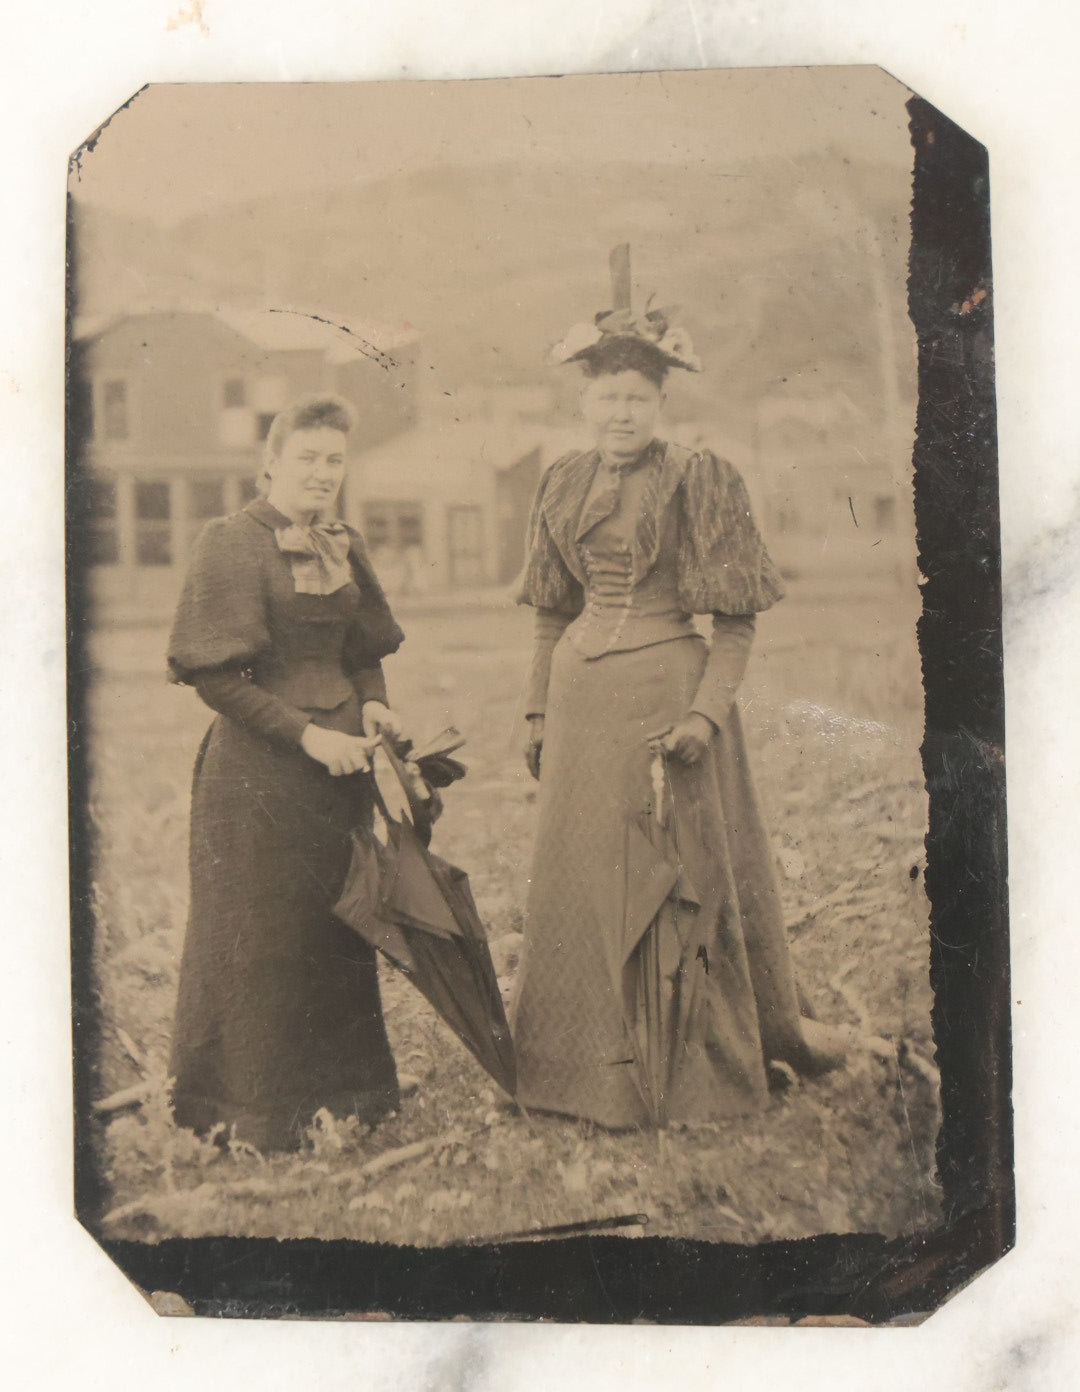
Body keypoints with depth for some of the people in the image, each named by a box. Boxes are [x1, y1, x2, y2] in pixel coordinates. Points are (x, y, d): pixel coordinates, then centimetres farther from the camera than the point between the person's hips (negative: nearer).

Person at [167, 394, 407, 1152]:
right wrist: (306, 733, -18)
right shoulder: (231, 541, -9)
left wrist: (372, 703, -2)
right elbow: (215, 674, -14)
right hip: (258, 764, -6)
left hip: (339, 759, 7)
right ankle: (249, 1113, 19)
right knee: (259, 933, 3)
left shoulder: (343, 545, 11)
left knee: (338, 925, 14)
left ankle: (339, 1091, 29)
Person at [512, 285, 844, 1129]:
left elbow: (737, 621, -7)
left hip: (667, 687, -5)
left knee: (683, 872, 1)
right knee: (584, 876, 9)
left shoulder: (698, 481, -5)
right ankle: (599, 1068, 23)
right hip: (582, 695, 5)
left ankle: (695, 1070, 18)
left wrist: (707, 710, -19)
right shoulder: (566, 486, 10)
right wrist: (538, 712, 12)